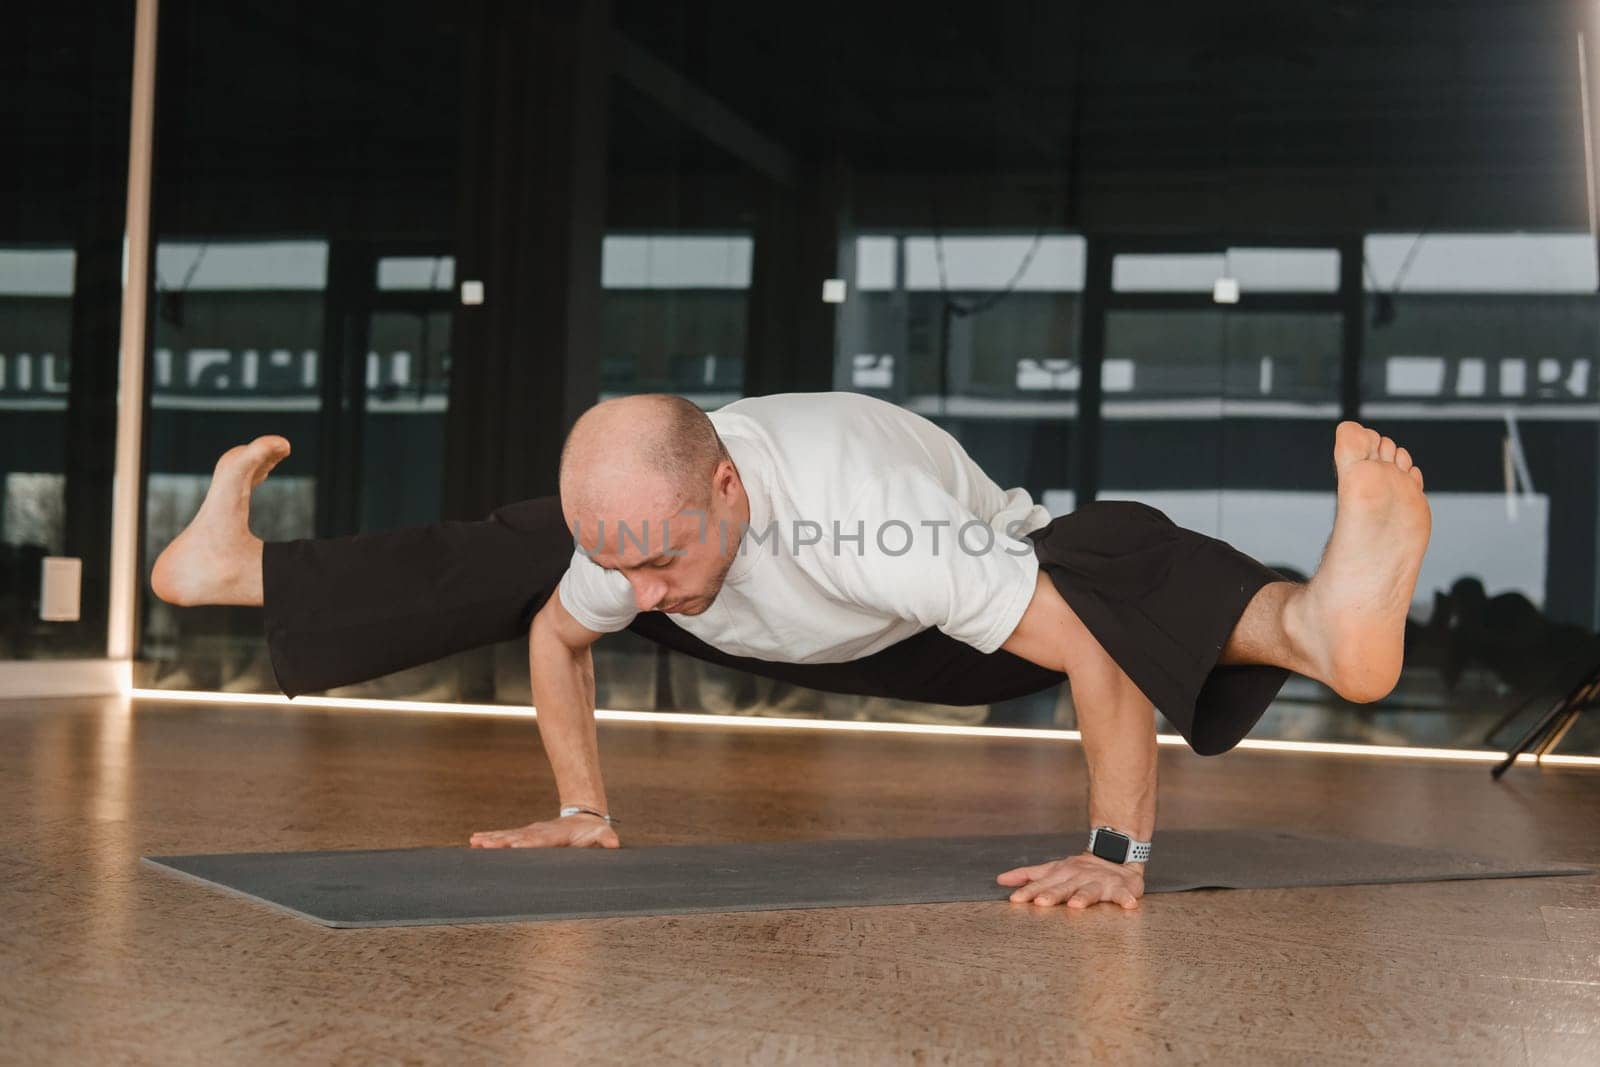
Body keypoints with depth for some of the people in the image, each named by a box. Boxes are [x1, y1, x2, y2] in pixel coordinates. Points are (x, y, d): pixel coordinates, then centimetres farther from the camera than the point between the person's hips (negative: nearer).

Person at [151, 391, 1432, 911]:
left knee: (1123, 561, -39)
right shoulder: (627, 525, -29)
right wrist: (584, 810, -1)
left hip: (956, 622, -4)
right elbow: (554, 631, -5)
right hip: (801, 632, 4)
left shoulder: (876, 525, -50)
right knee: (520, 556, 3)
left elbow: (1096, 651, -49)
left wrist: (1119, 855, -46)